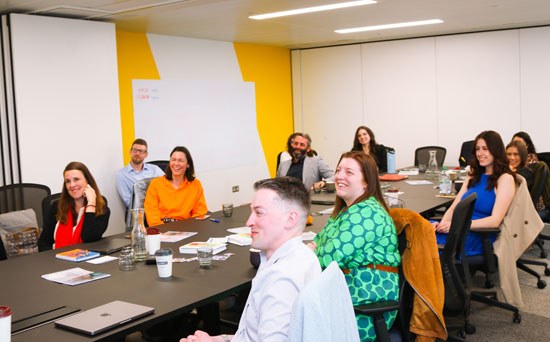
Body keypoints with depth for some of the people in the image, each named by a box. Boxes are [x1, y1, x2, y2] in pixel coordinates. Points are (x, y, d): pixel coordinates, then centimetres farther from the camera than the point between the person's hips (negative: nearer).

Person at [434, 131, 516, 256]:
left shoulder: (505, 178, 0)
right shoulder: (473, 175, 22)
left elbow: (495, 221, -11)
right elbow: (454, 207, 16)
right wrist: (442, 224, -7)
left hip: (480, 236, -6)